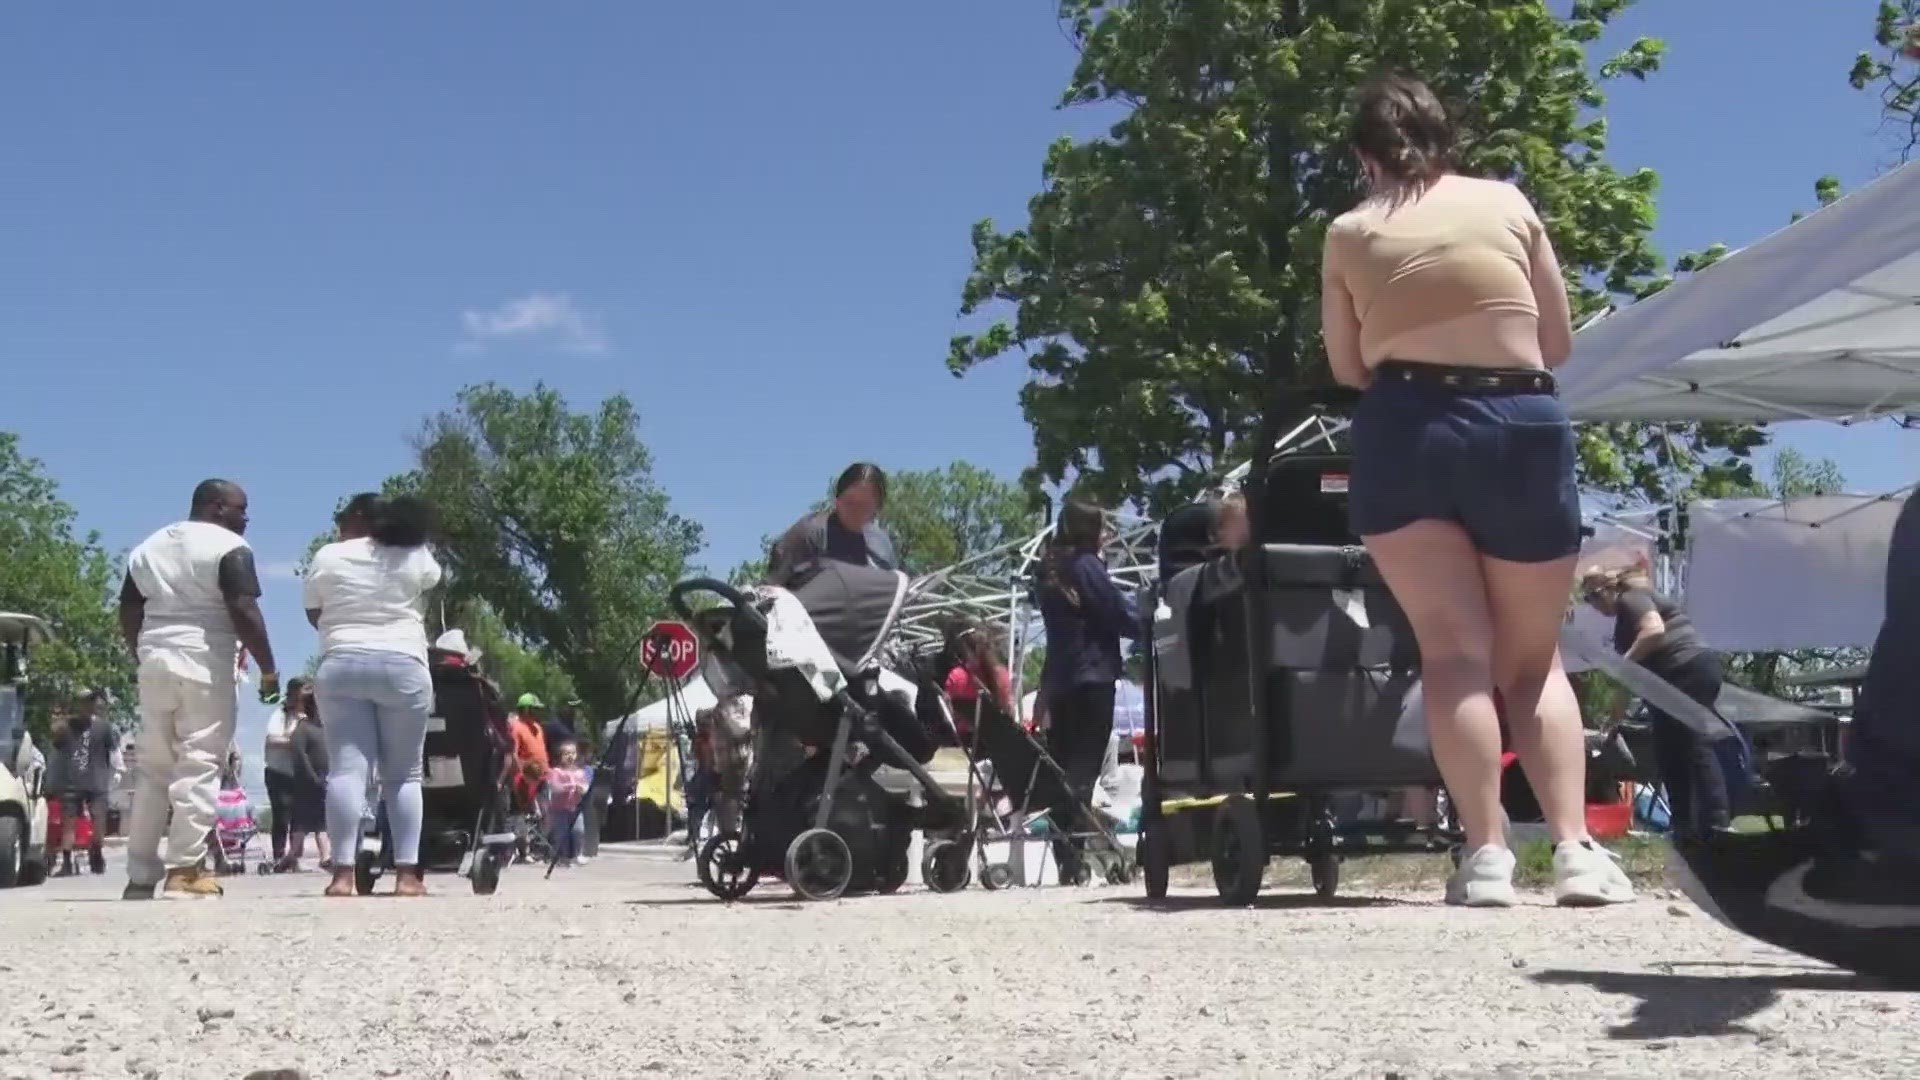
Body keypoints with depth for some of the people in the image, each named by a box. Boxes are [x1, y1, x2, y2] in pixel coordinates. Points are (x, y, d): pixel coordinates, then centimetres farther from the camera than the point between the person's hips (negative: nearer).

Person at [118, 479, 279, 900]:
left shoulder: (149, 547, 17)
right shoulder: (229, 547, -6)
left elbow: (128, 612, 16)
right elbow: (243, 611, -15)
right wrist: (268, 668, -10)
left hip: (155, 663, 7)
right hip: (205, 666, -7)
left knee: (153, 770, 10)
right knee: (198, 767, -6)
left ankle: (141, 875, 9)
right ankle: (185, 871, -10)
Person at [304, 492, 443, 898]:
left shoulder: (327, 557, 7)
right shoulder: (414, 556, 7)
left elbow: (314, 616, 13)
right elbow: (432, 581, 27)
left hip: (341, 667, 0)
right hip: (403, 668, 0)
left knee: (347, 768, -5)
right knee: (403, 774, 4)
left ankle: (343, 873, -15)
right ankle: (407, 873, -3)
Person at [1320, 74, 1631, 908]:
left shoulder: (1349, 235, 8)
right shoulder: (1508, 204, 10)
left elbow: (1348, 368, 11)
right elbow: (1560, 343, 13)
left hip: (1406, 431, -1)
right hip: (1523, 428, 1)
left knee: (1453, 650, -4)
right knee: (1535, 662, 9)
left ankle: (1485, 854, -15)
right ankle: (1576, 850, -3)